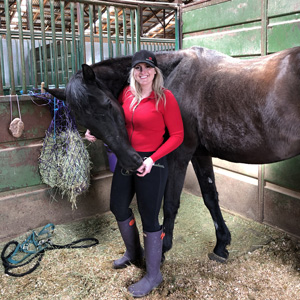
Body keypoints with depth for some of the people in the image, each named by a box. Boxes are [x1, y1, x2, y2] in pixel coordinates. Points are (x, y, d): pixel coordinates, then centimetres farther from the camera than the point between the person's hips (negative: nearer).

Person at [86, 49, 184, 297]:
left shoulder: (165, 98, -14)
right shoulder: (127, 93, 3)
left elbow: (177, 135, -14)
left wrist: (152, 159, -24)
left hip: (151, 164, -7)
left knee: (149, 218, 1)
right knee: (118, 207, 20)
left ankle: (153, 275, 24)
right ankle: (134, 254, 46)